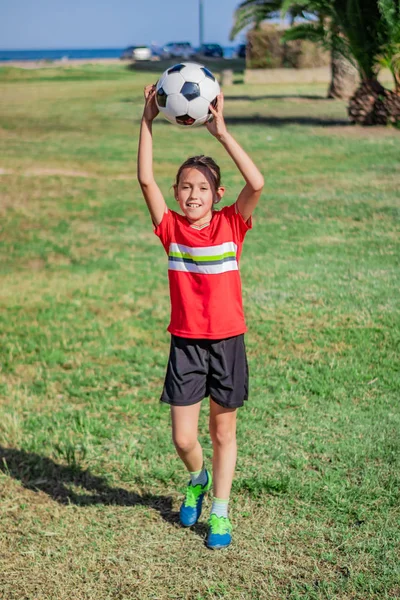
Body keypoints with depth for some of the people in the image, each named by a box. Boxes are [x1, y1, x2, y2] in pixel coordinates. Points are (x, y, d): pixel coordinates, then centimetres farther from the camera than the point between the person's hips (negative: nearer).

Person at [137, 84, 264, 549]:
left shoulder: (231, 225, -5)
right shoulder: (171, 228, -2)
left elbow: (257, 184, -21)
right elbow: (145, 179, -12)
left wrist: (221, 131, -24)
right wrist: (148, 121, -17)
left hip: (226, 342, -1)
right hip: (185, 344, 1)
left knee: (223, 431, 11)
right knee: (183, 439, 2)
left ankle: (220, 511, 27)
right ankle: (197, 479, 36)